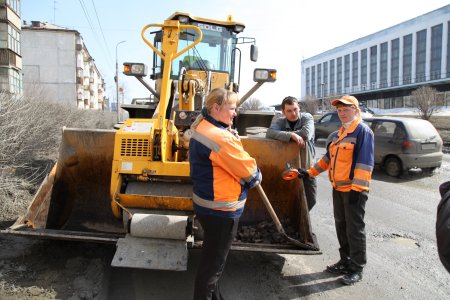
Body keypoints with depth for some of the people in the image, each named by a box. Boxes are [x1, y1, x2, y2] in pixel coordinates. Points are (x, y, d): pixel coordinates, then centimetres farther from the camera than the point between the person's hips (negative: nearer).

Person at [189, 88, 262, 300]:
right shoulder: (219, 137, -28)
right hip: (221, 210, -11)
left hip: (208, 205, 11)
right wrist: (256, 177, 1)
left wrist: (232, 133, -1)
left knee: (211, 257, 25)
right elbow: (248, 170, -20)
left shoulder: (202, 126, 5)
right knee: (214, 262, 7)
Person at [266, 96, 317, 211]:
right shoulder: (279, 121, -5)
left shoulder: (307, 118, -8)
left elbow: (306, 134, -28)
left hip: (306, 168, 0)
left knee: (310, 199, 10)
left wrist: (282, 134, -18)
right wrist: (291, 135, -37)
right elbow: (270, 133, -26)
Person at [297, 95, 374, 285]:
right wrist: (310, 172, 14)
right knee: (341, 226, 15)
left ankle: (357, 268, 13)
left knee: (354, 229, 0)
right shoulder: (337, 134, 15)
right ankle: (345, 261, 30)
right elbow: (328, 158, 21)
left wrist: (357, 188, -22)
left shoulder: (363, 131, -12)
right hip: (338, 188, 8)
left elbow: (364, 162, -18)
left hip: (354, 189, -8)